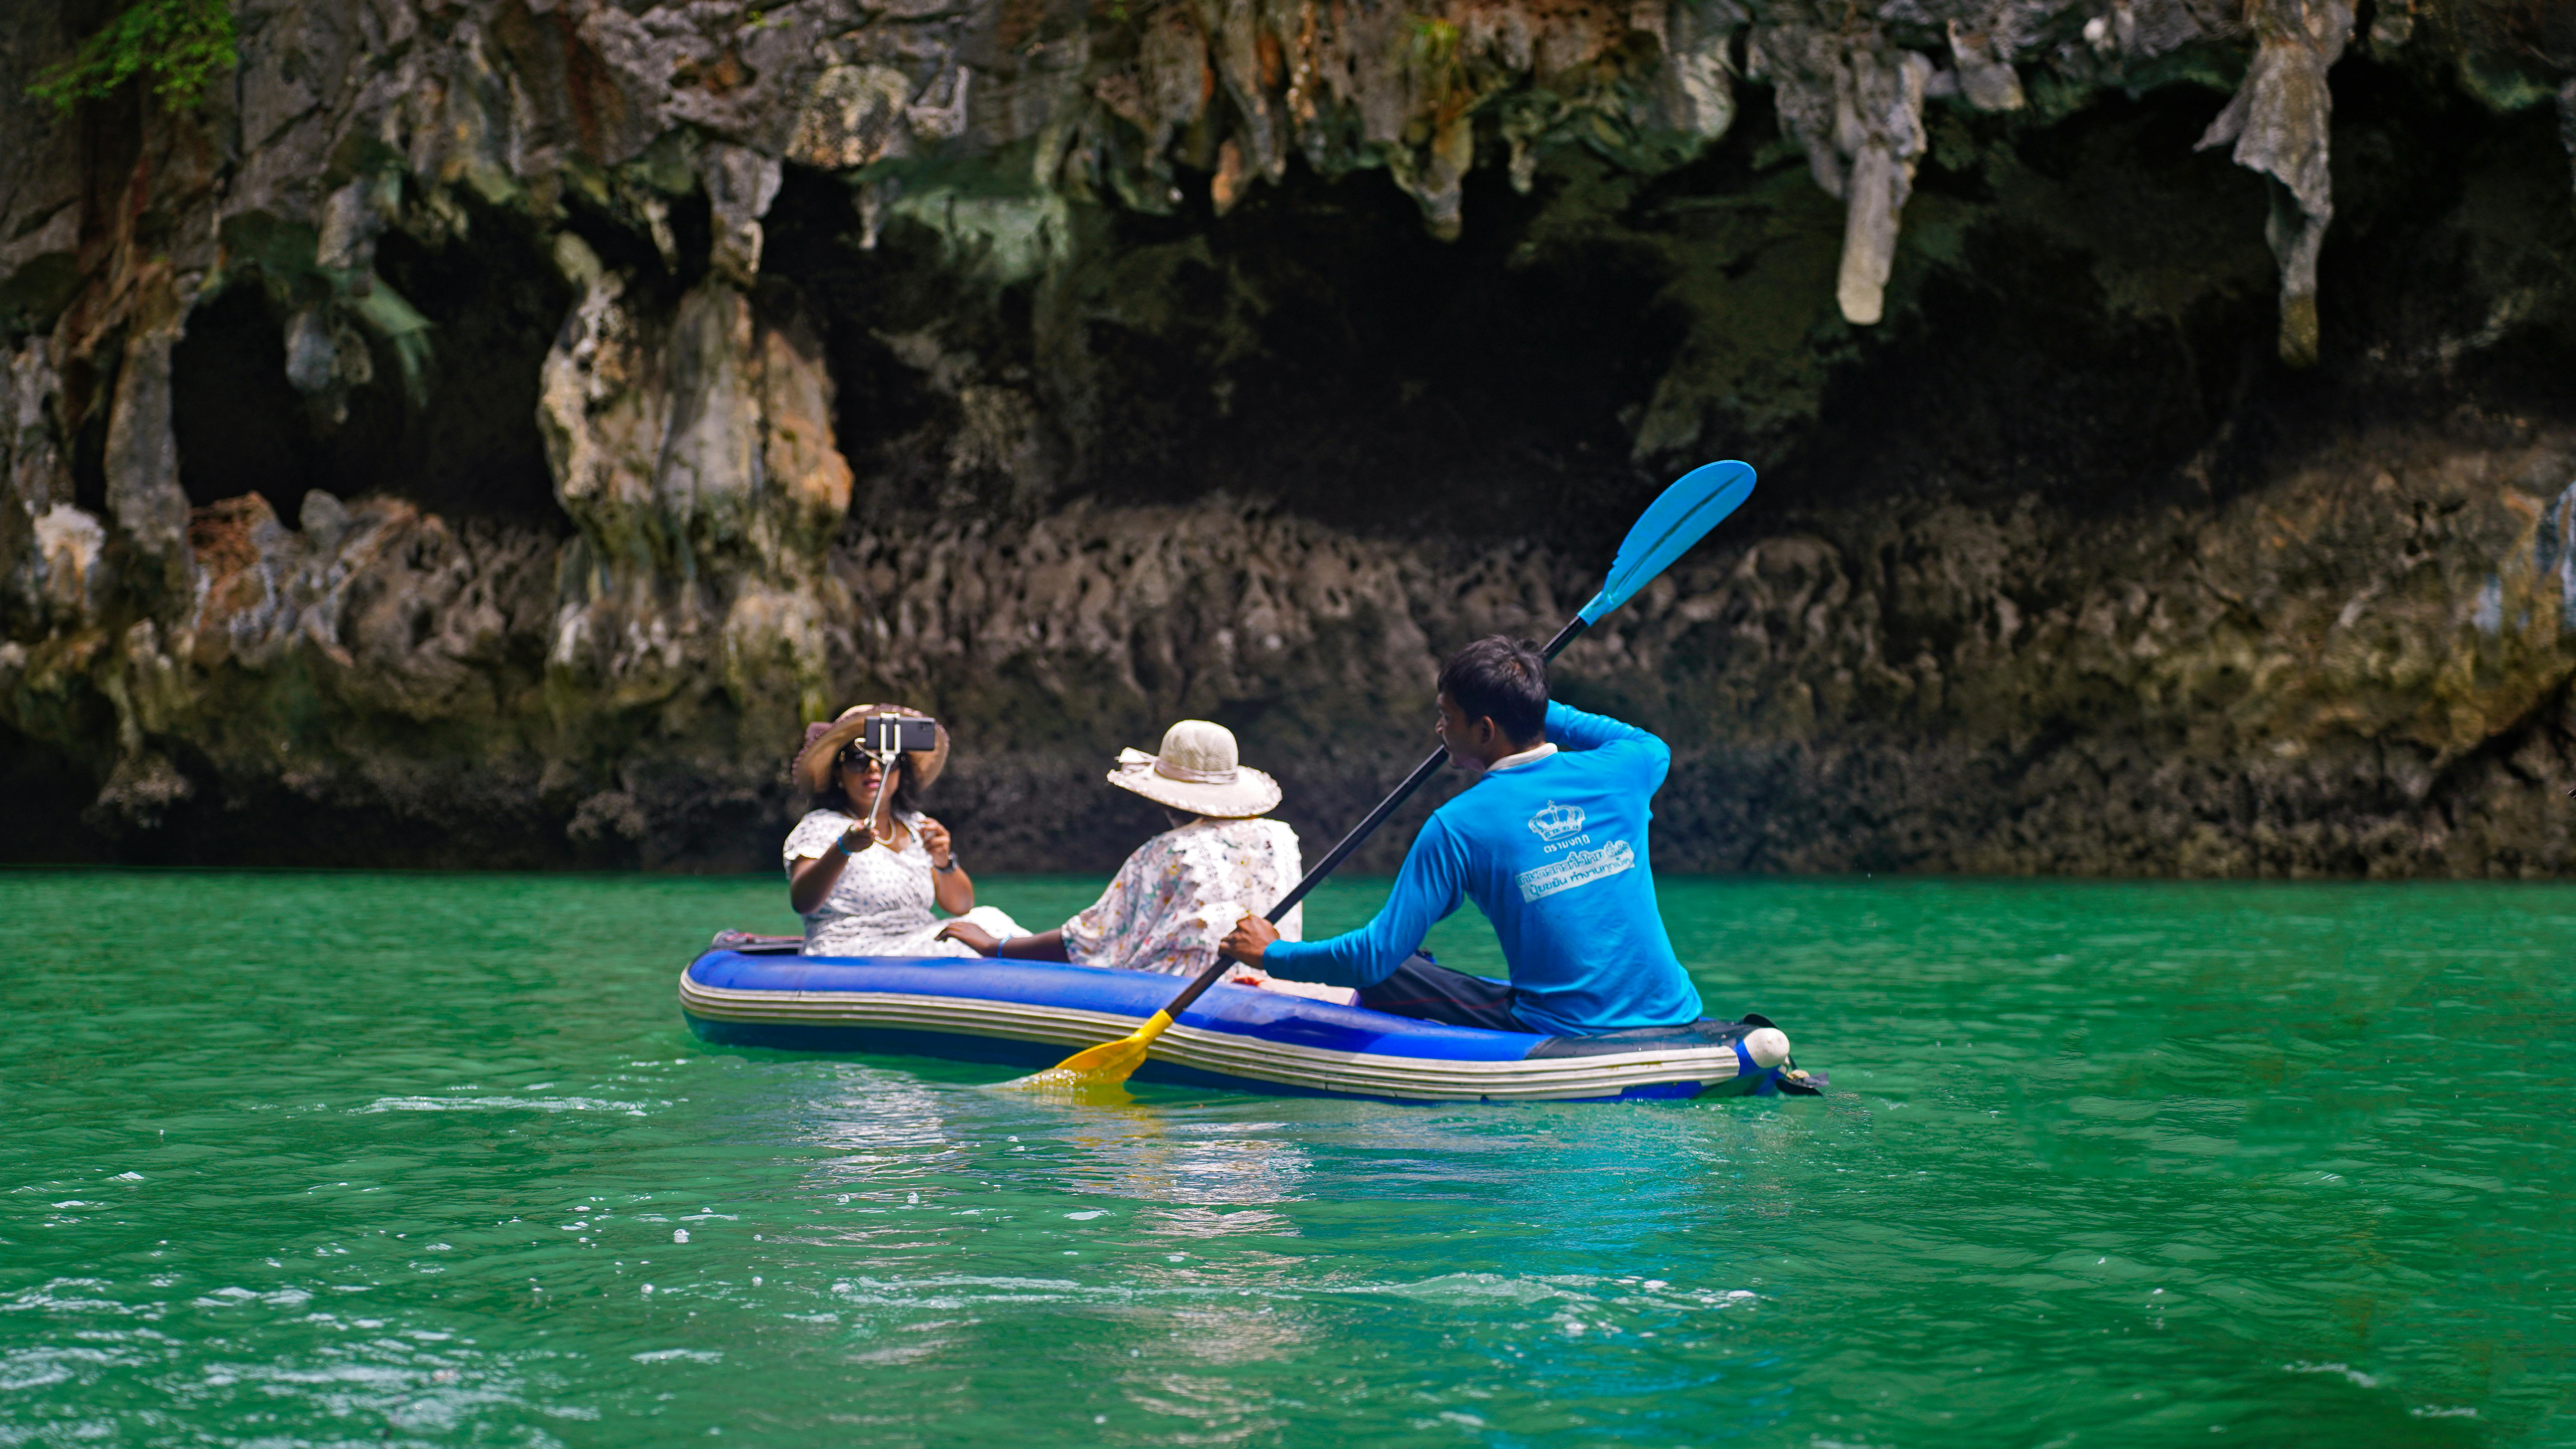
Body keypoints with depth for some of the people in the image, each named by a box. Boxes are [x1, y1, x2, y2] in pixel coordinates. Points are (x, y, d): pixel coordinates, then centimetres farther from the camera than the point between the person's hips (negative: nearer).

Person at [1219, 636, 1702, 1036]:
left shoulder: (1457, 827, -10)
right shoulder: (1619, 771, 1)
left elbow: (1378, 955, -8)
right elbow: (1653, 746, 30)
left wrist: (1273, 955, 7)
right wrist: (1539, 710, 29)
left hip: (1565, 1036, -5)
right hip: (1675, 1019, 5)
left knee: (1386, 980, 6)